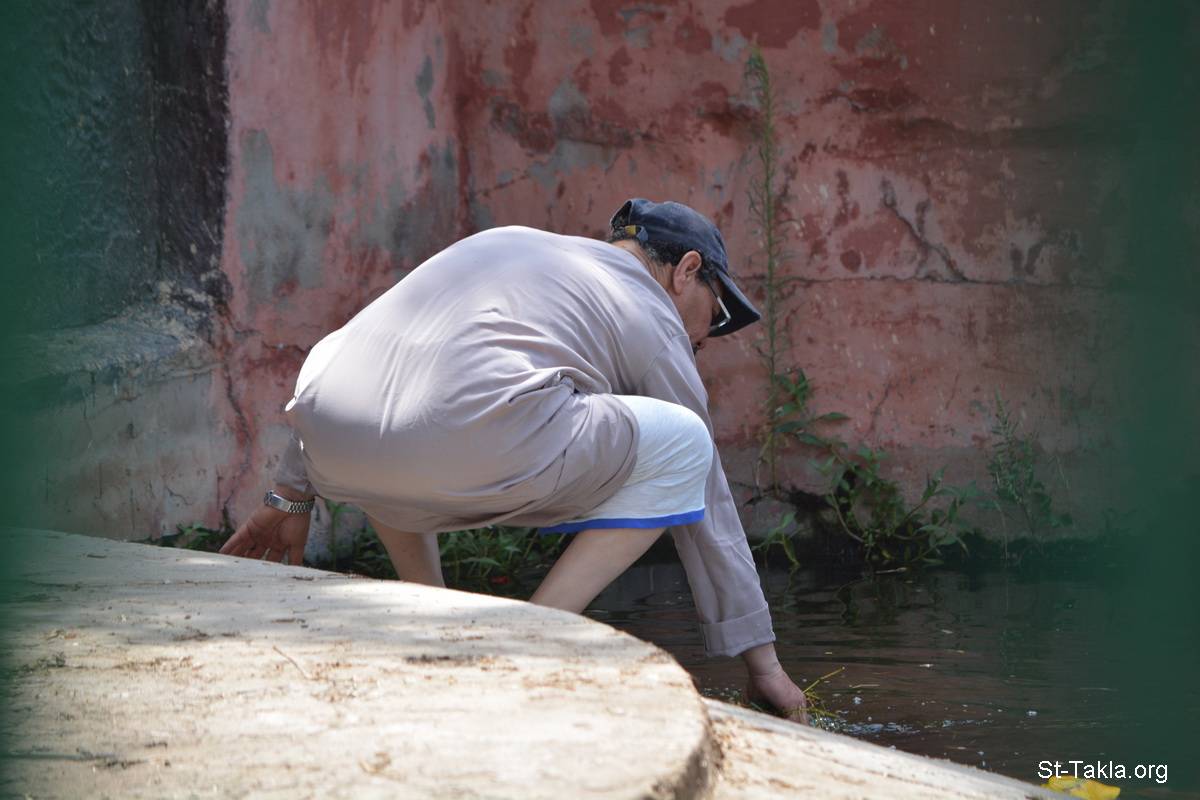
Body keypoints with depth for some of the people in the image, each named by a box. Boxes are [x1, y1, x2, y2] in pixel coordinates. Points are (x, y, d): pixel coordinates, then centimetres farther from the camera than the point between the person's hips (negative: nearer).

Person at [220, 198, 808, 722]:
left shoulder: (505, 243, 37)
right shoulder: (652, 319, 22)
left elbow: (345, 357, 37)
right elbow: (706, 506, 25)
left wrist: (291, 495, 41)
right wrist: (761, 659, 32)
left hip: (332, 458, 6)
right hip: (466, 453, -6)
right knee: (681, 442, 13)